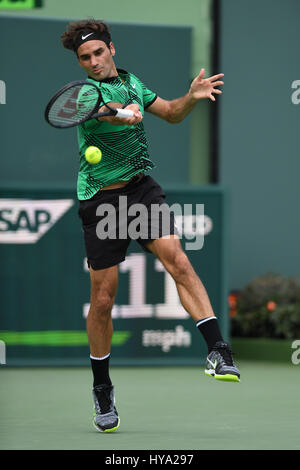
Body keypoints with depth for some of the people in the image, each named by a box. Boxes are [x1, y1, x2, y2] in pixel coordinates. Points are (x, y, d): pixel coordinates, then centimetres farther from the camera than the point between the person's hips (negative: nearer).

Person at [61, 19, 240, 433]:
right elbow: (105, 110, -32)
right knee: (103, 298, 1)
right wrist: (124, 115, -54)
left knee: (177, 260, -22)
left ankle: (219, 351, -28)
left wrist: (192, 96, 2)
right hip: (100, 198, -3)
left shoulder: (132, 82, 11)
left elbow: (171, 113, 23)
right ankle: (102, 388, 19)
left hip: (142, 186, 3)